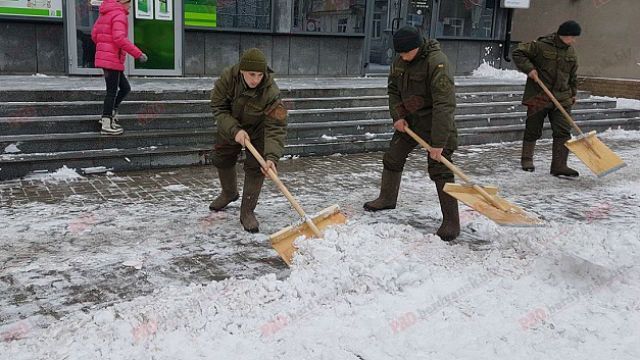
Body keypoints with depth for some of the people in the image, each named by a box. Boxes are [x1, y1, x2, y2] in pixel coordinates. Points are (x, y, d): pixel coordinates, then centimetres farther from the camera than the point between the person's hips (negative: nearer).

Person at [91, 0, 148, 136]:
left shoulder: (105, 14, 15)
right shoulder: (120, 15, -13)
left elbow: (94, 35, 17)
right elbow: (119, 38, -24)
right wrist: (138, 54, -22)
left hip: (104, 58, 9)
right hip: (113, 60, -9)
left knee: (125, 88, 15)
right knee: (112, 91, -3)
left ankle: (109, 116, 15)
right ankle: (106, 125, 2)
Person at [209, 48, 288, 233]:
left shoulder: (271, 92, -38)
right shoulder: (228, 77, -32)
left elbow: (275, 128, -38)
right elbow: (218, 107, -21)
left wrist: (271, 157, -50)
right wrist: (234, 130, -35)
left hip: (257, 130, -3)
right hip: (230, 127, 3)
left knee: (255, 168, -11)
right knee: (222, 160, 17)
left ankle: (247, 212, 5)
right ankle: (229, 193, 47)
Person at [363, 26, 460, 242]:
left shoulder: (437, 62, -26)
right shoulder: (400, 61, -2)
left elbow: (444, 105, -31)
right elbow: (393, 89, 12)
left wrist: (438, 143, -33)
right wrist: (398, 116, -4)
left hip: (434, 121, -7)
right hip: (409, 119, 8)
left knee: (440, 170, -11)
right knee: (392, 158, 16)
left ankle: (451, 223, -3)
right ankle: (387, 198, 40)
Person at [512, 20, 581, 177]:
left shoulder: (571, 52, 10)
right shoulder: (541, 45, -9)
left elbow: (572, 75, 21)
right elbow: (518, 53, -7)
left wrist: (573, 93, 23)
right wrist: (529, 68, -18)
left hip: (562, 99, 5)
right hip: (538, 96, -5)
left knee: (563, 132, -5)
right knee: (533, 130, 7)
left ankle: (559, 165, -3)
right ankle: (527, 159, 25)